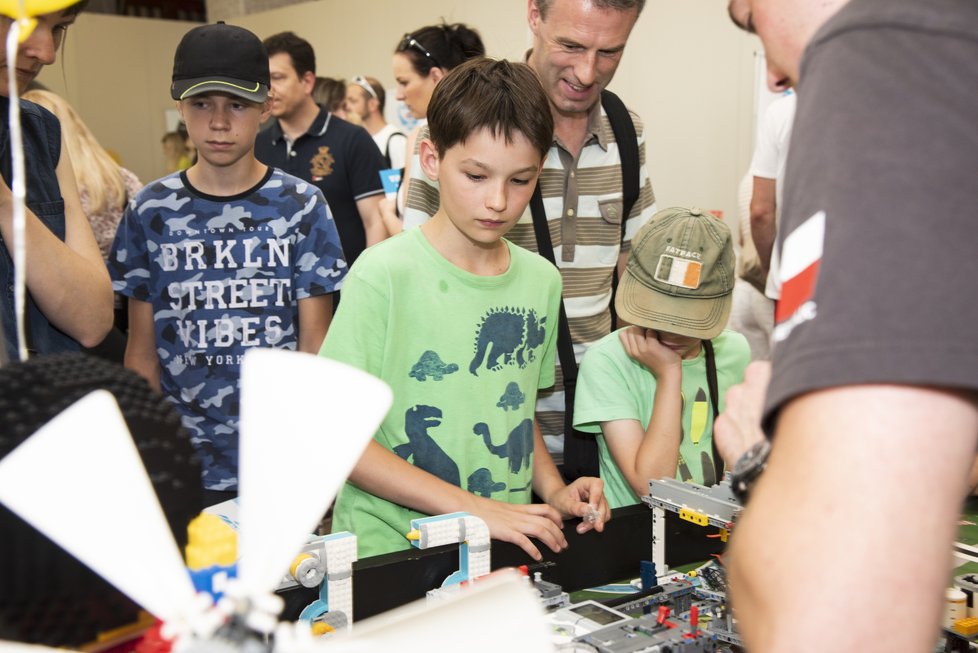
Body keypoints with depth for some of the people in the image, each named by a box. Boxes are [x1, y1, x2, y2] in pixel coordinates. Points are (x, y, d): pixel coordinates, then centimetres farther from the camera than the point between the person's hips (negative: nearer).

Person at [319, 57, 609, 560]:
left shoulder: (542, 280, 9)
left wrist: (553, 489, 4)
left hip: (505, 554, 5)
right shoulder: (385, 275, -10)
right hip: (389, 556, -4)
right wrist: (472, 507, -16)